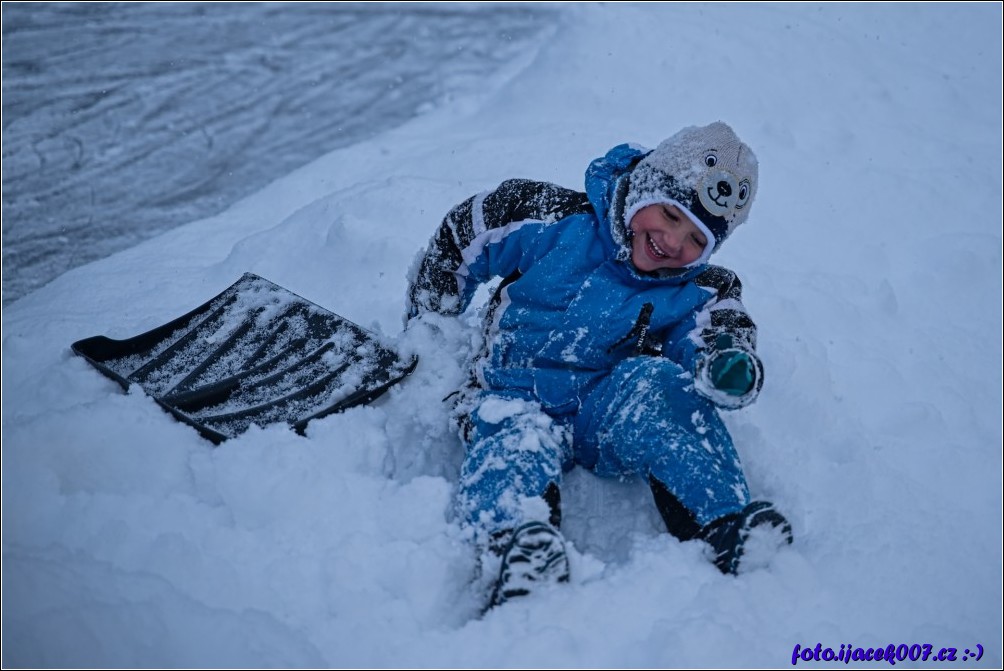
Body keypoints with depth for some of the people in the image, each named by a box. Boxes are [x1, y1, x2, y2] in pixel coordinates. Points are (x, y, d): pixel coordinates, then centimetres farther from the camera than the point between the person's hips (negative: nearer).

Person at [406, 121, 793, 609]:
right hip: (513, 403, 0)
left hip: (609, 423, 1)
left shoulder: (697, 293, 2)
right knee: (516, 440, -35)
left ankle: (726, 533, -40)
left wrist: (731, 370, -41)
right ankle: (524, 555, -61)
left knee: (654, 380, -31)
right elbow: (456, 240, 7)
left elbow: (721, 336, -16)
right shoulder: (555, 220, -3)